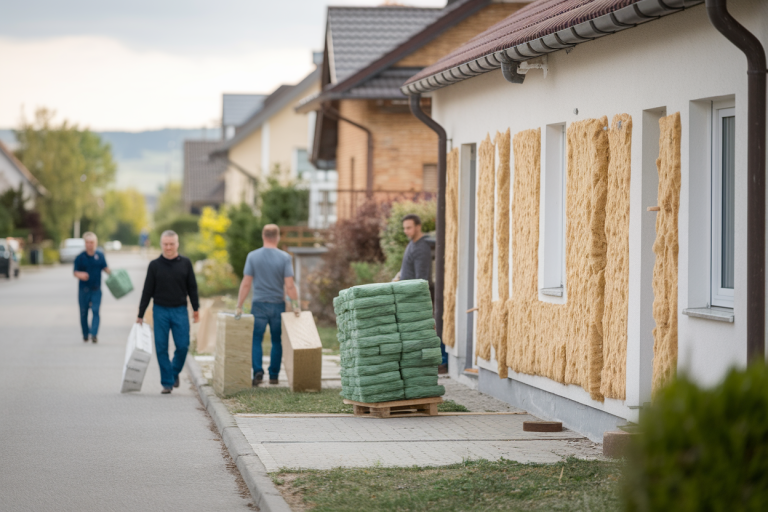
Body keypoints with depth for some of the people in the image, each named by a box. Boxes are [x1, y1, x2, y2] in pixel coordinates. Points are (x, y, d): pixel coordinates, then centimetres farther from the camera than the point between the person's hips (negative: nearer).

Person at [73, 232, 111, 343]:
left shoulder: (100, 255, 3)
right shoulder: (80, 257, -5)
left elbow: (105, 268, 13)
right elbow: (75, 272, -6)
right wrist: (81, 275, -28)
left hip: (96, 289, 1)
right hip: (84, 289, -1)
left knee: (96, 311, -10)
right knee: (83, 312, 7)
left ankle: (94, 334, -15)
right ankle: (85, 334, 22)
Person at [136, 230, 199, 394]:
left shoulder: (185, 263, 4)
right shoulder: (155, 265, 2)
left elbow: (192, 287, 10)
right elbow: (147, 291, 4)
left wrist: (196, 309, 5)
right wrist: (140, 315, 3)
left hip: (180, 311, 0)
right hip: (160, 311, 0)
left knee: (182, 346, -6)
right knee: (161, 348, -2)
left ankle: (175, 372, 20)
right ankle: (167, 382, 6)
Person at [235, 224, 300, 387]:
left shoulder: (253, 256, -4)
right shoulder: (284, 257, -6)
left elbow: (246, 284, -5)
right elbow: (289, 285, -9)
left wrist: (239, 307, 0)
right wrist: (296, 305, -1)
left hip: (259, 304, 0)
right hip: (278, 306, 0)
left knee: (256, 340, 6)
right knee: (277, 341, 12)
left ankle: (258, 371, -11)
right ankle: (274, 375, 13)